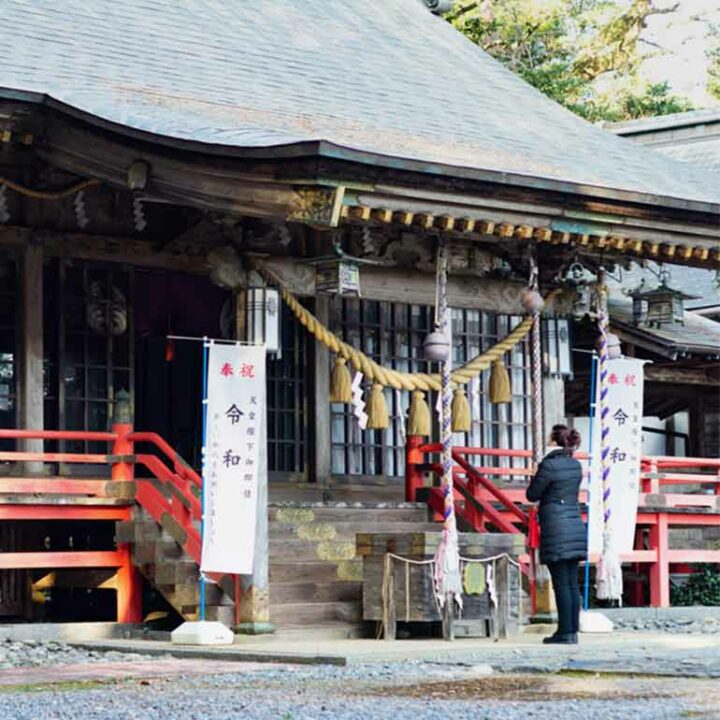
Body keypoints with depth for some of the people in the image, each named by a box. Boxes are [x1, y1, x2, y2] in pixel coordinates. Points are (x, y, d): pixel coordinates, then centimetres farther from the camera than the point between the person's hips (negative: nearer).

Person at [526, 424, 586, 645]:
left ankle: (565, 633, -5)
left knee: (561, 583, -6)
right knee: (572, 583, 8)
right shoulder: (576, 465, 11)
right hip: (575, 526, 7)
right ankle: (573, 631, 9)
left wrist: (536, 476, 10)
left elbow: (532, 495, -6)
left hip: (556, 529, -7)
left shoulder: (549, 465, -12)